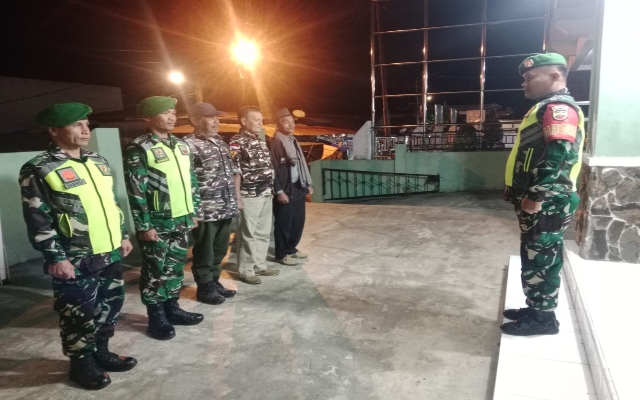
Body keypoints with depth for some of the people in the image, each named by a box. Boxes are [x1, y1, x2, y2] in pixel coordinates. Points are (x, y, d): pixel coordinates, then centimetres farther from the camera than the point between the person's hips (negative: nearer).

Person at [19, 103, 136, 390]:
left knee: (111, 305, 17)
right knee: (79, 313, 7)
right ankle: (81, 363, 27)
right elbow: (37, 220, -14)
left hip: (109, 254, 7)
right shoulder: (38, 170, -12)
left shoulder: (97, 162, 10)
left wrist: (123, 235, 16)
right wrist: (55, 258, -16)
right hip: (75, 261, -7)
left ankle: (101, 352, 37)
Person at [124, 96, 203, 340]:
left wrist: (194, 212, 13)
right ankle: (157, 319, 19)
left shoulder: (181, 146, 10)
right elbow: (136, 191, -14)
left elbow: (191, 181, 16)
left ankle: (172, 309, 31)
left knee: (176, 267, 16)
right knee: (156, 270, 5)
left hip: (181, 220, 7)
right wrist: (144, 226, -15)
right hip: (157, 223, -6)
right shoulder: (138, 149, -11)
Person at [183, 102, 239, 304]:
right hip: (205, 211, -7)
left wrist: (234, 201, 17)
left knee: (219, 250, 17)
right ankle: (204, 288, 22)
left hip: (225, 208, 8)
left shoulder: (220, 142, 14)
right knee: (204, 252, 7)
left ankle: (214, 282, 33)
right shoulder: (189, 145, -11)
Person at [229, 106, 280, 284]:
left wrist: (270, 190, 17)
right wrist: (237, 197, -17)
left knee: (263, 233, 14)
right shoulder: (237, 142, -10)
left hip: (266, 194, 8)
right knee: (248, 234, 1)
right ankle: (245, 270, 12)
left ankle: (260, 265, 26)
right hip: (249, 196, -8)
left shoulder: (260, 141, 15)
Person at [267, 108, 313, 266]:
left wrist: (308, 183, 15)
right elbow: (273, 168, -16)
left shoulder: (293, 141, 14)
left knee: (298, 221, 15)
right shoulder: (274, 143, -12)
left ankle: (292, 248, 31)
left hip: (298, 187, 8)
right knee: (284, 223, 2)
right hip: (285, 189, -8)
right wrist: (279, 191, -19)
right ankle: (282, 254, 16)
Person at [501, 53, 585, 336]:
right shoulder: (547, 108, 20)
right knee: (536, 259, 16)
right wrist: (527, 195, 22)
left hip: (546, 203, -10)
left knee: (540, 261, -2)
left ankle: (543, 319, 10)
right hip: (537, 201, 10)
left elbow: (560, 155, -25)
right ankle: (537, 309, 28)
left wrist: (535, 197, -24)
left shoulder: (559, 108, -14)